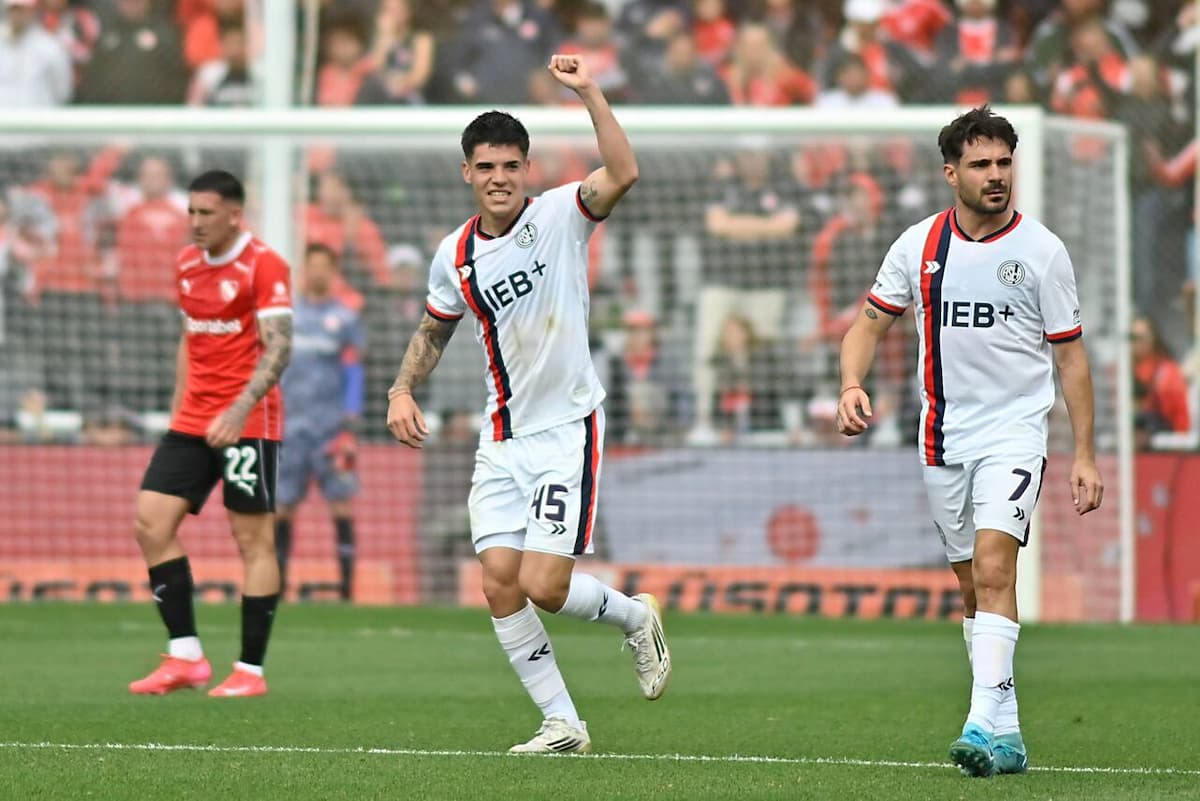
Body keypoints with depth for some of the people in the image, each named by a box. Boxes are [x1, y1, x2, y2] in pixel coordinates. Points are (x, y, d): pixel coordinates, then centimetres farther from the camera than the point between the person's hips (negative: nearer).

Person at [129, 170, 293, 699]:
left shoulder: (264, 266, -10)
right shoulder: (187, 264, 13)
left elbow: (277, 348, -18)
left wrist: (238, 411, -28)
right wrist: (179, 408, 17)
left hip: (247, 423, -7)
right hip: (193, 420, 7)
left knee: (253, 539, -4)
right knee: (151, 523, -2)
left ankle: (251, 670, 0)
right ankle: (185, 658, 2)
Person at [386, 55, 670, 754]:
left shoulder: (558, 216, -7)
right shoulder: (455, 256, 6)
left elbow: (623, 174, -27)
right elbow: (434, 330, 23)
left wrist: (589, 93, -32)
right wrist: (403, 391, 7)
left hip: (568, 432, -5)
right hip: (503, 440, 5)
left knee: (544, 585, -13)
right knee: (500, 580, -6)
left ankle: (634, 616, 19)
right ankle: (562, 723, 5)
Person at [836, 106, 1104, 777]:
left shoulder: (1042, 250, -4)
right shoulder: (919, 245, 2)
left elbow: (1070, 355, 0)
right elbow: (871, 324, 12)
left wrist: (1085, 455, -4)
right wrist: (852, 384, -9)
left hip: (1014, 432, -4)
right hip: (943, 439, 4)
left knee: (994, 569, -21)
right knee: (975, 590, 8)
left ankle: (985, 725, -29)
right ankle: (1007, 738, 15)